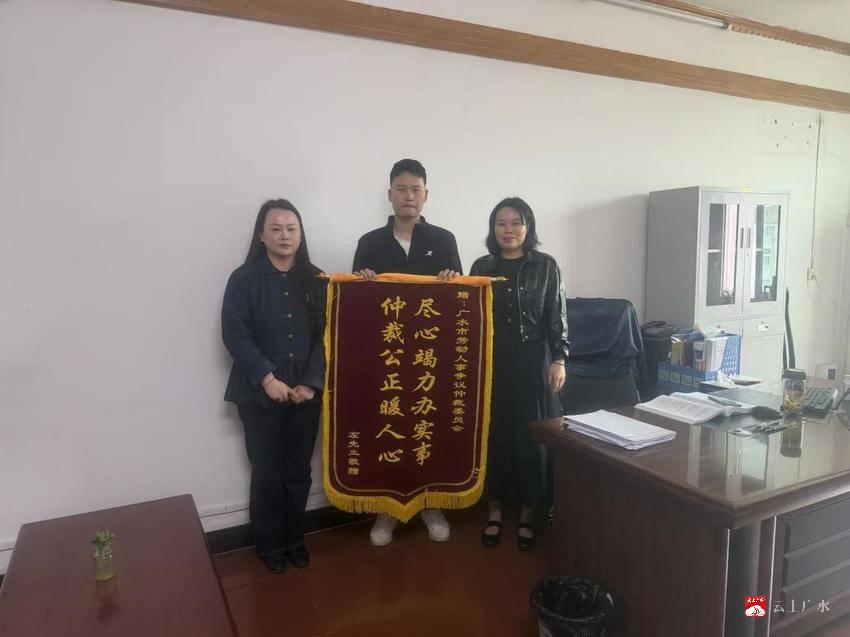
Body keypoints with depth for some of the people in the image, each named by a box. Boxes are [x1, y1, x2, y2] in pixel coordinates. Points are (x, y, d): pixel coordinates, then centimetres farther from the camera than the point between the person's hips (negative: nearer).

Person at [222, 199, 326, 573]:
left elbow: (327, 335, 1)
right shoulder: (244, 279, -3)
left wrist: (312, 382, -10)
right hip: (260, 395, -2)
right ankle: (270, 545, 28)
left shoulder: (315, 280, 4)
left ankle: (295, 539, 32)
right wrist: (267, 378, -18)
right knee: (267, 473, 8)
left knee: (299, 471, 12)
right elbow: (234, 335, -10)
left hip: (305, 393, 2)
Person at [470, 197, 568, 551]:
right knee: (493, 434, 5)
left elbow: (557, 318, 0)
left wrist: (559, 360, -8)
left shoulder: (546, 266, 2)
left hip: (532, 363, -1)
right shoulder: (482, 266, 6)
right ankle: (495, 510, 21)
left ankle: (528, 513, 19)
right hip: (491, 363, 2)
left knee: (531, 436, 3)